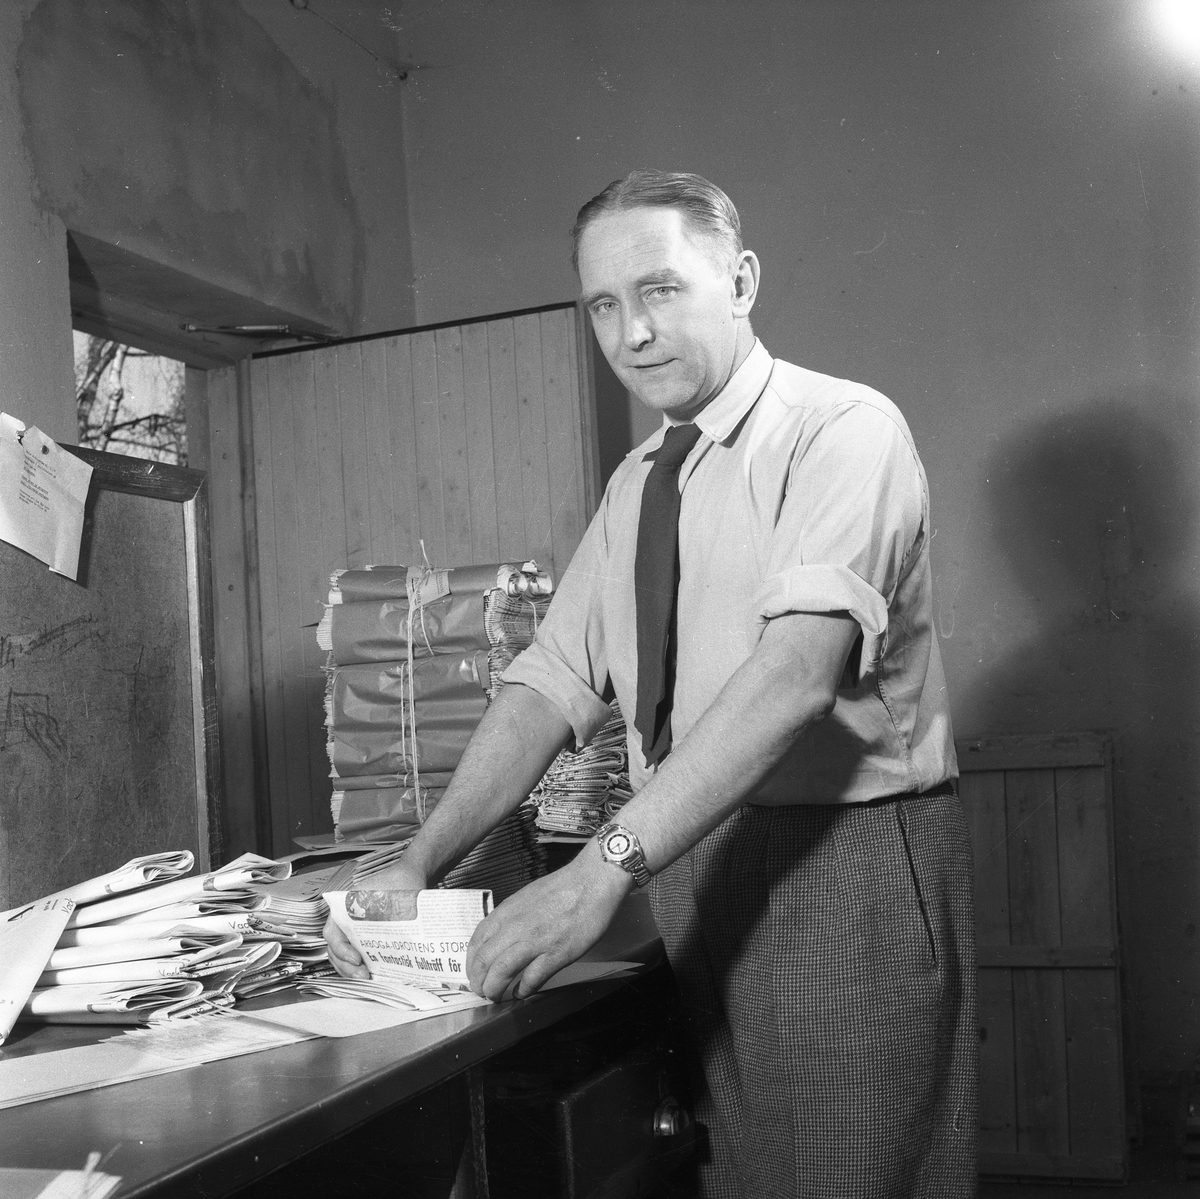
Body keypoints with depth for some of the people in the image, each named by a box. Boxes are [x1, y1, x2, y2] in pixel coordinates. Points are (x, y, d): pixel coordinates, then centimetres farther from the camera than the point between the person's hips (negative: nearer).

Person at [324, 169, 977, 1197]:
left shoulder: (844, 429, -11)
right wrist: (420, 864, -10)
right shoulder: (635, 488, 12)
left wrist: (604, 868, -33)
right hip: (692, 873, 7)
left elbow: (798, 668, -26)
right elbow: (552, 685, 5)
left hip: (849, 869, -6)